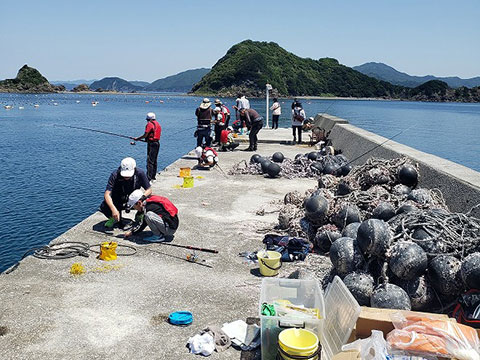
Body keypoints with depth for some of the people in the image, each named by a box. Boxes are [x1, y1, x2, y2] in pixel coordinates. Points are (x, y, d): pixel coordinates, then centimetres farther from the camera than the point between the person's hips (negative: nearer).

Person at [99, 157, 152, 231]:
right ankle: (114, 218, 6)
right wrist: (113, 209, -49)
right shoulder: (115, 175, -26)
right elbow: (107, 194, -33)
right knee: (104, 207, -30)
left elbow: (149, 190, -14)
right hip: (117, 203, 0)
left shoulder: (140, 173, -21)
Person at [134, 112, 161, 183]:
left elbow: (145, 135, -14)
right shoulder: (158, 124, 17)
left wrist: (137, 139, 0)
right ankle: (153, 178, 21)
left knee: (150, 162, -11)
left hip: (151, 144, -9)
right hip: (157, 143, 9)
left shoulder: (150, 124, -10)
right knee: (154, 161, 15)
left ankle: (149, 179, -16)